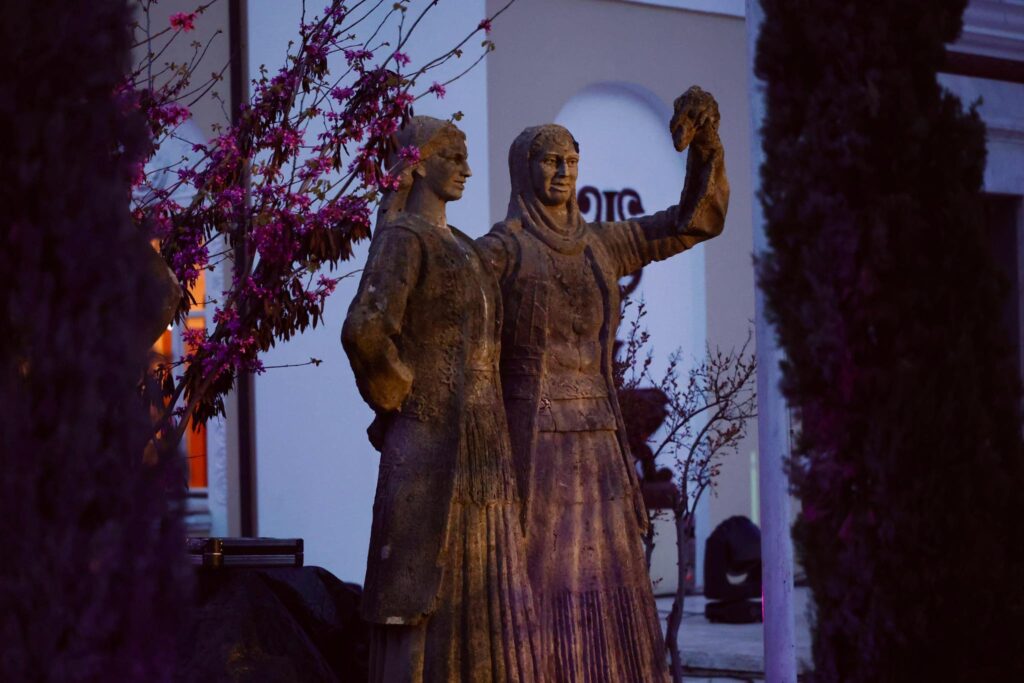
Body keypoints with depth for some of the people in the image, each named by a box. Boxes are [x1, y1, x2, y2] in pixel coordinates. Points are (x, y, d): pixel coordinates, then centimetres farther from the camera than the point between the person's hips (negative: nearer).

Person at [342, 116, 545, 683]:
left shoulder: (459, 246, 19)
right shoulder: (401, 237, -9)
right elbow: (365, 330, -25)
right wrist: (396, 400, -10)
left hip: (476, 447, 9)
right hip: (431, 444, -9)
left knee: (472, 591, 9)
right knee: (424, 595, -6)